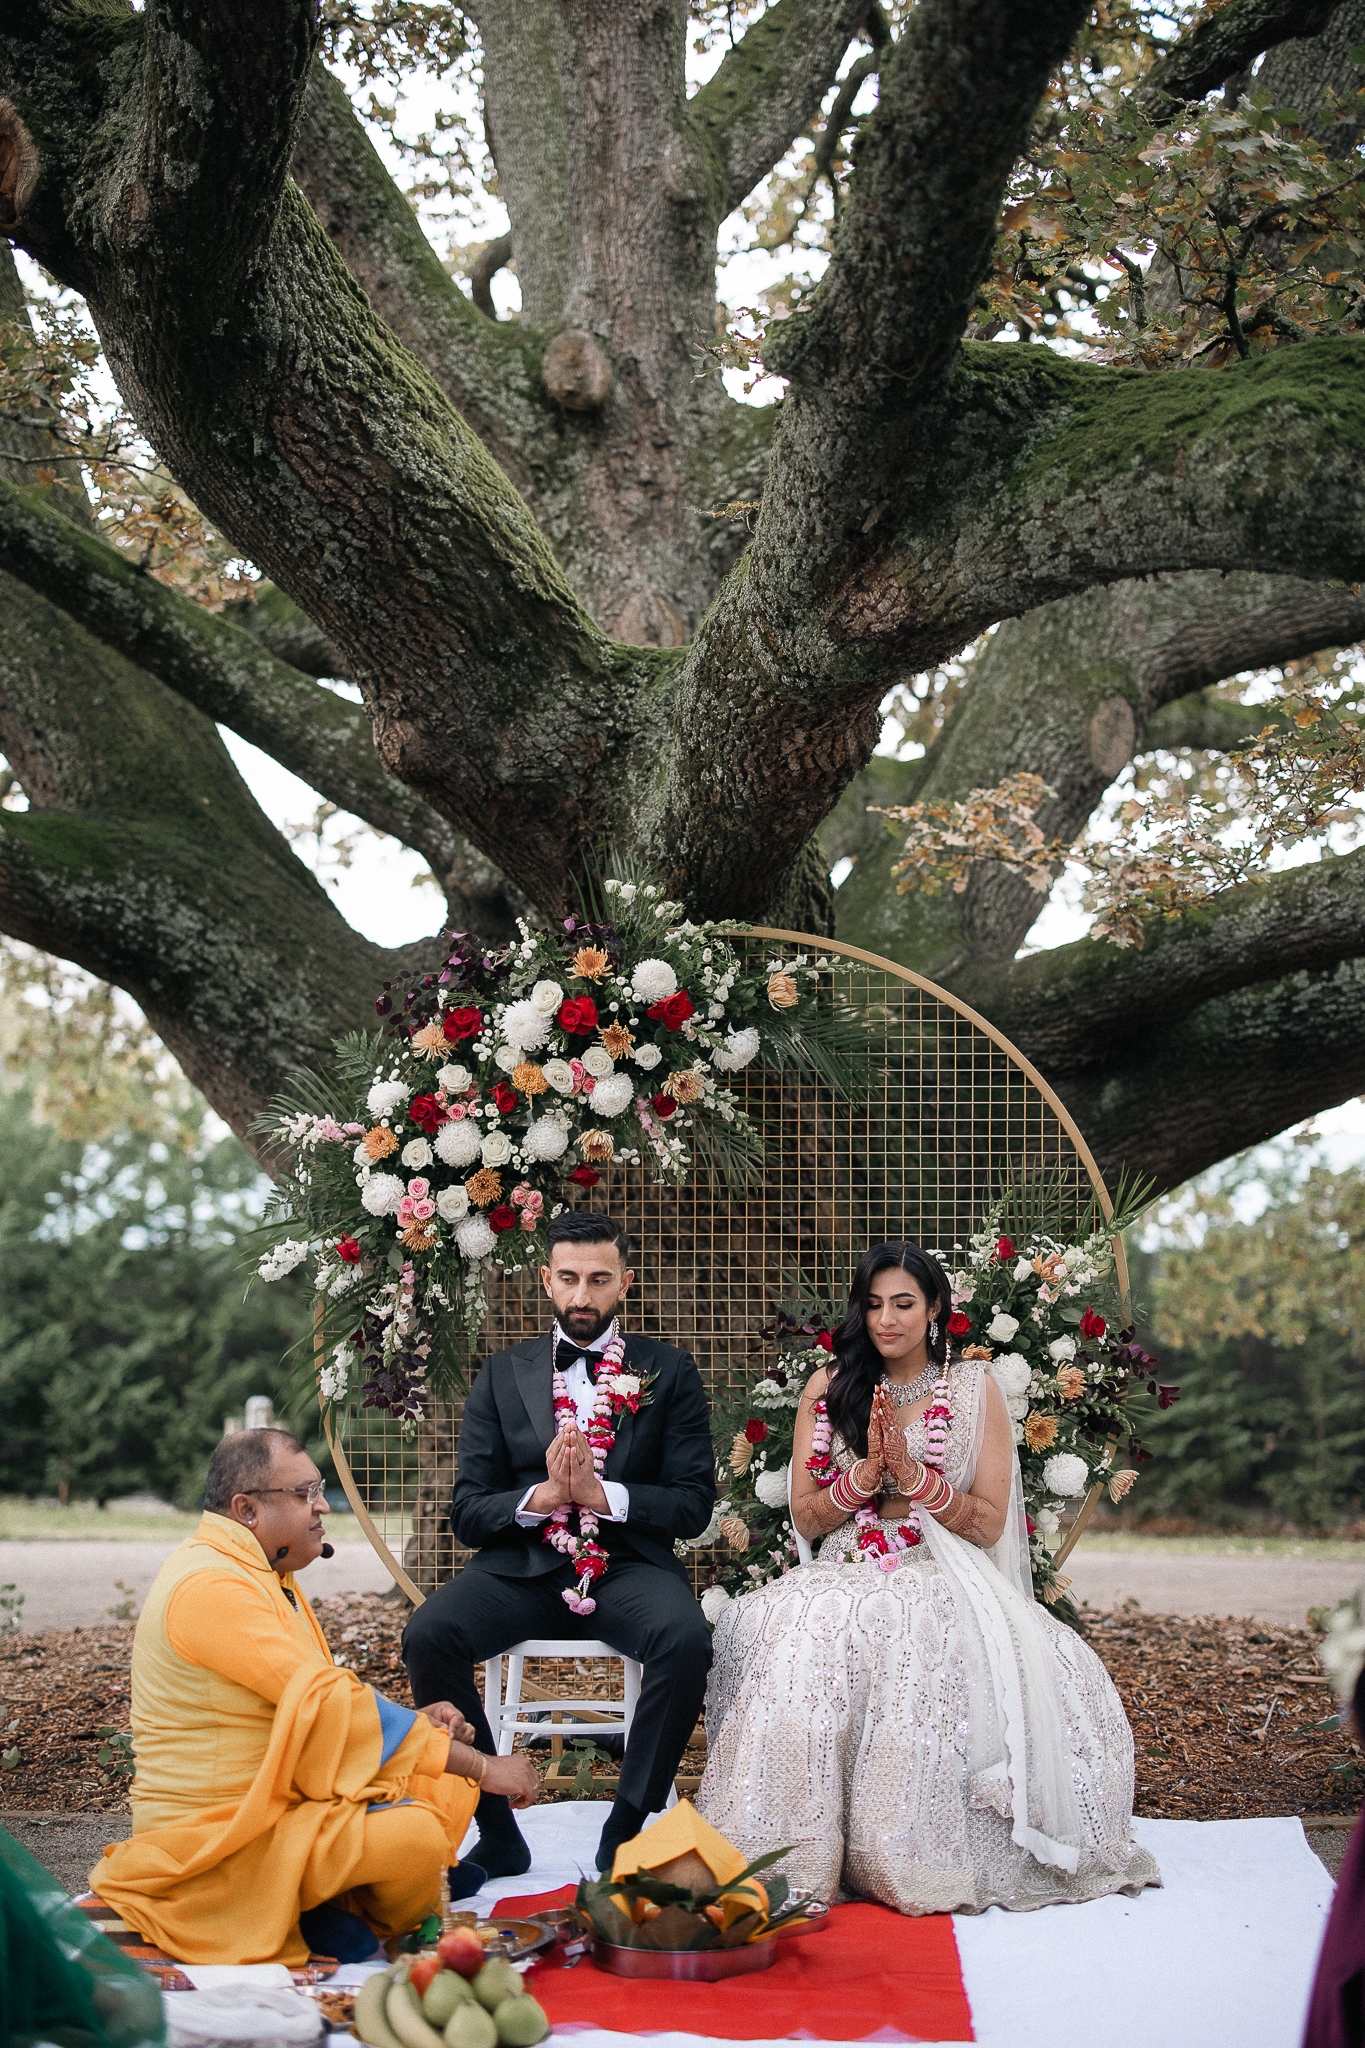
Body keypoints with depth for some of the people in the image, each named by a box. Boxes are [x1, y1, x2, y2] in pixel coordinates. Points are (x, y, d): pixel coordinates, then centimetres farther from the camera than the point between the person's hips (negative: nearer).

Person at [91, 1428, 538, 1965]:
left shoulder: (263, 1574, 13)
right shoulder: (211, 1588, -21)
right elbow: (328, 1702, -25)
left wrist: (414, 1722, -2)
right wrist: (483, 1767, -22)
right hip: (214, 1835, -10)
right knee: (415, 1834, -28)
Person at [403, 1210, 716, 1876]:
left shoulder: (669, 1373, 8)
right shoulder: (502, 1376, 11)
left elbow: (695, 1502, 2)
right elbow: (467, 1514, 6)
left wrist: (600, 1494, -14)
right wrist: (543, 1496, -14)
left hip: (628, 1564, -1)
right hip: (521, 1564, 2)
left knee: (686, 1643, -34)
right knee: (426, 1636, -27)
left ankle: (625, 1830, -15)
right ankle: (496, 1832, -13)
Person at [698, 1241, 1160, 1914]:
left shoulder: (974, 1390, 7)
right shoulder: (827, 1390, 14)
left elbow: (989, 1524, 2)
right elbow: (804, 1517, 10)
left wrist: (912, 1473, -11)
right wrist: (866, 1474, -7)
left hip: (941, 1579, -1)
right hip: (847, 1575, 2)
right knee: (788, 1631, -34)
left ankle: (907, 1858, -26)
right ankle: (794, 1859, -26)